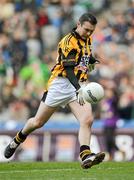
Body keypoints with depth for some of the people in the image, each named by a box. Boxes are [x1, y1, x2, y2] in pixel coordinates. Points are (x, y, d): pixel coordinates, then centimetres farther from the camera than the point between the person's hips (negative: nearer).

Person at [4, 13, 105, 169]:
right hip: (61, 84, -5)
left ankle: (85, 157, -27)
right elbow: (69, 69, -29)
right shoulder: (69, 41, -16)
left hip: (79, 86, 6)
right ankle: (16, 141, 33)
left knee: (87, 120, -20)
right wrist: (79, 89, -41)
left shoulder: (87, 39, 9)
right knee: (38, 122, 6)